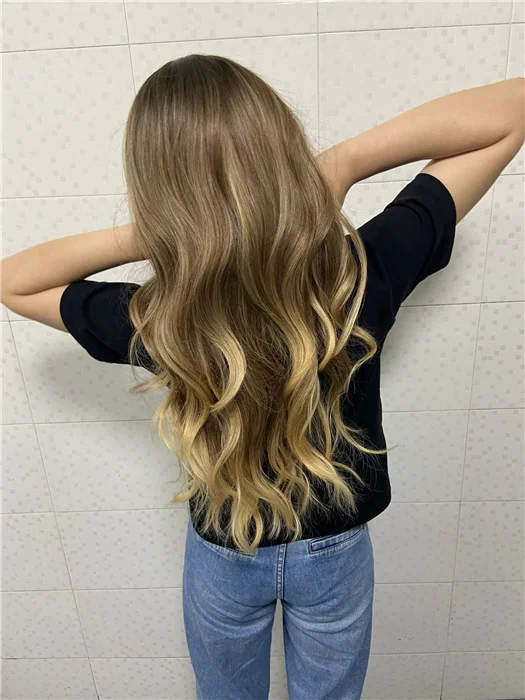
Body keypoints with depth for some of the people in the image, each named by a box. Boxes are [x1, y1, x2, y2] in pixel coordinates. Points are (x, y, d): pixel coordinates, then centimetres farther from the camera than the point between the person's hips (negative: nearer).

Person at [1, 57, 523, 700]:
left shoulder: (152, 324, -33)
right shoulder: (366, 273, -31)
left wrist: (134, 238, -27)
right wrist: (346, 161, -29)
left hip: (222, 557, 0)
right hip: (336, 552, 1)